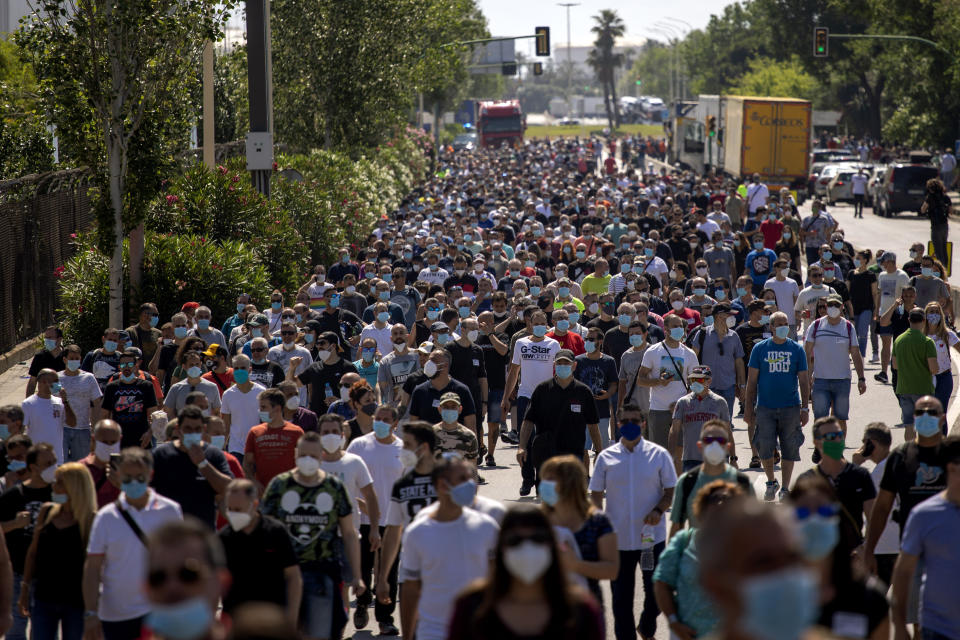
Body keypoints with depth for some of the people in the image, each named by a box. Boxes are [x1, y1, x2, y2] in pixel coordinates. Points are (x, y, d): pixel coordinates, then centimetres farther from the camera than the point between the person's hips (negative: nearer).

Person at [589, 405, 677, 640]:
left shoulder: (659, 455, 0)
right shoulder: (606, 457, 3)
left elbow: (670, 490, 3)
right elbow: (596, 494, 7)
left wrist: (659, 510, -16)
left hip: (652, 536, -1)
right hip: (618, 539, 1)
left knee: (657, 591, 3)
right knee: (621, 596, 6)